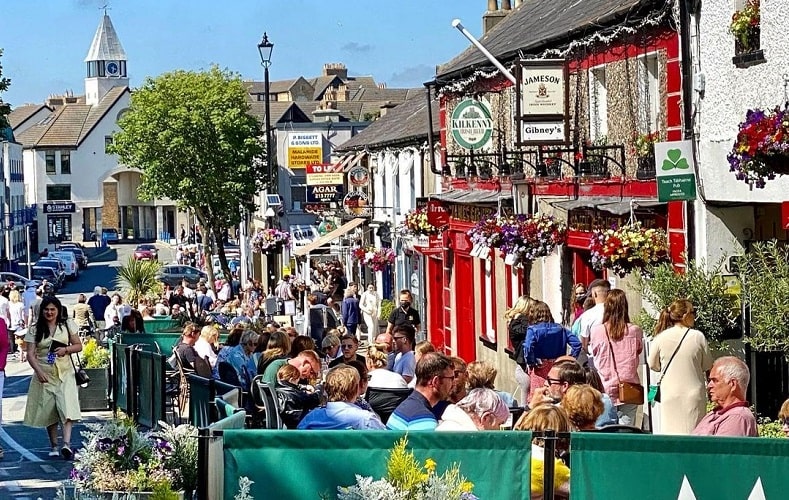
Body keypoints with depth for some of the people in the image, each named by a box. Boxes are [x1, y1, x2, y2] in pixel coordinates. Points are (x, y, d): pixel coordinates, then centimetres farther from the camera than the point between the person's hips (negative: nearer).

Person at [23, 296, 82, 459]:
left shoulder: (67, 325, 6)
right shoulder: (35, 330, 3)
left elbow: (79, 346, 9)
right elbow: (31, 354, -4)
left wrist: (66, 349, -12)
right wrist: (38, 371, -19)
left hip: (65, 373, -1)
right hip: (44, 375, 1)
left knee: (67, 407, -16)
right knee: (48, 410, 4)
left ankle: (66, 444, -25)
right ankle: (54, 446, 15)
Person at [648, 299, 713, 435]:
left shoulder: (661, 338, -5)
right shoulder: (698, 337, -8)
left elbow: (653, 365, 8)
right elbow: (707, 365, 3)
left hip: (670, 393, 1)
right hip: (693, 393, -1)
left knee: (669, 430, 5)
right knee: (694, 432, 3)